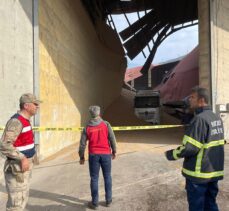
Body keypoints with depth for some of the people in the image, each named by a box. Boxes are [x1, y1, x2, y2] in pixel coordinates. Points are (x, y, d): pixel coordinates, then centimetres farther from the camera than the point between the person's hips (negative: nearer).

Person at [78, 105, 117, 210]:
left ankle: (95, 203, 14)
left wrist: (81, 156, 11)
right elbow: (112, 138, -5)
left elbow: (82, 143, 1)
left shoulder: (87, 127, -1)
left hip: (93, 155, 0)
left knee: (94, 179, 8)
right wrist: (114, 151, 7)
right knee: (107, 177, 14)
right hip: (106, 154, 0)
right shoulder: (106, 124, -4)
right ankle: (108, 200, 21)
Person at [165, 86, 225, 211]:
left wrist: (171, 154, -9)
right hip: (214, 171, 8)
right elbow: (212, 144, 12)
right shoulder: (216, 118, 6)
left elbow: (190, 148, -24)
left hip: (199, 173, -8)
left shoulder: (199, 119, -21)